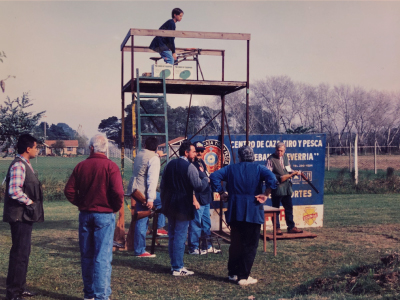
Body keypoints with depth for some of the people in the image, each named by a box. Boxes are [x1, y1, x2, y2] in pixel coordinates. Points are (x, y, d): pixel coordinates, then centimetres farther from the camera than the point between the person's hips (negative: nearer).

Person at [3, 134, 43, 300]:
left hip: (25, 216, 10)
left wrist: (31, 203, 10)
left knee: (23, 252, 17)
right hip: (20, 216, -10)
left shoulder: (25, 164, 15)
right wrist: (30, 202, -15)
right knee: (20, 253, -5)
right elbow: (14, 191, -27)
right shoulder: (18, 165, -17)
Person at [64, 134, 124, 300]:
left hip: (85, 215, 4)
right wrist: (115, 208, -1)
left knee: (87, 256, 14)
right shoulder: (110, 166, -11)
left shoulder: (81, 166, 2)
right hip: (105, 215, -4)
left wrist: (81, 204, 12)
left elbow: (69, 190, 0)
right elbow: (118, 192, -18)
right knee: (103, 257, 0)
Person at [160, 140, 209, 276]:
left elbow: (162, 185, 13)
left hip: (170, 206, 8)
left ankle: (174, 264, 24)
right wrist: (206, 179, 0)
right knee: (180, 237, -2)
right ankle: (177, 268, 3)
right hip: (183, 207, -7)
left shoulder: (170, 164, 8)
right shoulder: (190, 167, -15)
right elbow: (199, 187, -19)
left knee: (172, 236, 15)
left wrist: (165, 202, 22)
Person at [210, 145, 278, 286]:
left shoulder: (231, 168, 6)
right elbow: (272, 178, -19)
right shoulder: (258, 168, -2)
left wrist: (221, 192, 2)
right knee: (250, 245, 4)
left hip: (235, 212, 3)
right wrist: (265, 195, -11)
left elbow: (214, 176, -3)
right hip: (253, 212, -3)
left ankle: (233, 273, 23)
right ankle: (243, 277, 3)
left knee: (235, 243, 16)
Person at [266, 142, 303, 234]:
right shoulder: (271, 159, -9)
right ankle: (277, 228, 8)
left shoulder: (285, 157, 13)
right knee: (276, 209, 1)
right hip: (276, 188, -7)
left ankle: (291, 227, 20)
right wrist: (279, 178, -21)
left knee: (289, 207, 12)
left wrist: (295, 172, 2)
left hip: (286, 188, 7)